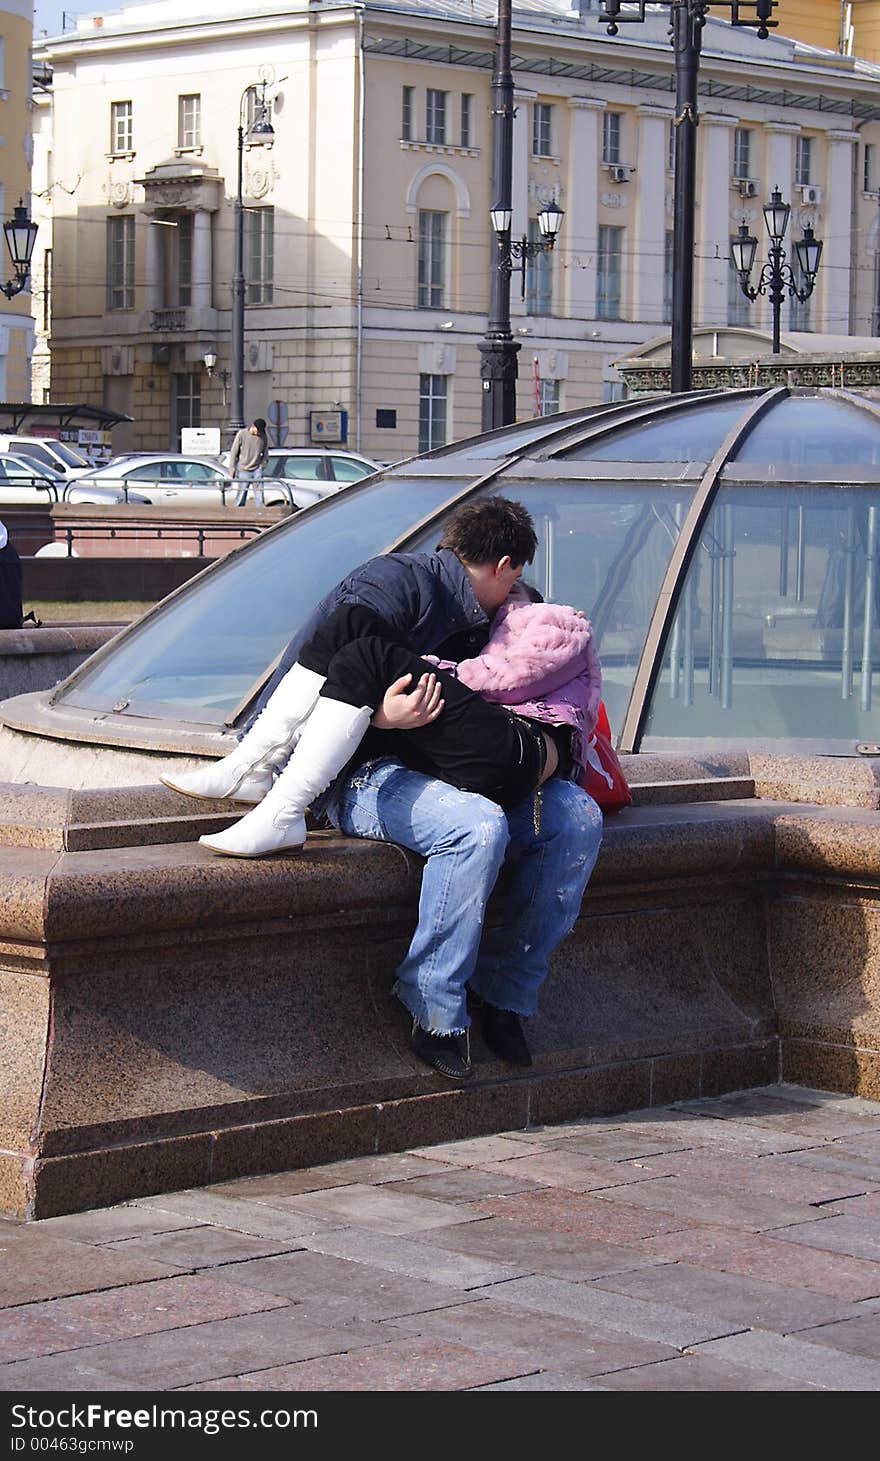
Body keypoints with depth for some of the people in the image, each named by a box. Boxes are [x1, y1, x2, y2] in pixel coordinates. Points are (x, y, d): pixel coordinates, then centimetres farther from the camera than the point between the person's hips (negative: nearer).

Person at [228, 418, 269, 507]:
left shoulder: (264, 437, 3)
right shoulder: (242, 434, -6)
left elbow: (265, 453, 15)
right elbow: (233, 451, -2)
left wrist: (263, 464, 1)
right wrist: (232, 468, -4)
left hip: (257, 470, 2)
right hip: (243, 471, -2)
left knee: (259, 496, -4)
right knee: (241, 496, -1)